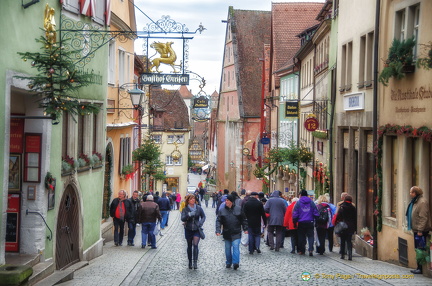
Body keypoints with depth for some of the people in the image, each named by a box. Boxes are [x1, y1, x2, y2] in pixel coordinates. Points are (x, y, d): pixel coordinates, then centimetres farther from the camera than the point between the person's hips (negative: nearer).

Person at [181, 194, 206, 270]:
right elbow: (182, 219, -15)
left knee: (195, 245, -15)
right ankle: (190, 262, 23)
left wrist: (201, 222, -7)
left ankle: (195, 261, -15)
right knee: (189, 246, 11)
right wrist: (189, 215, -32)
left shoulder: (199, 208, -2)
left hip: (197, 229, -1)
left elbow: (203, 216, 11)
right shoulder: (185, 209, -4)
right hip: (188, 229, 1)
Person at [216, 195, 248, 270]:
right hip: (227, 233, 2)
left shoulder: (238, 209, 1)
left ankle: (235, 262, -18)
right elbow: (218, 221, -1)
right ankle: (228, 263, 21)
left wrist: (245, 229, 4)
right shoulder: (222, 211, 3)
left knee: (236, 247, -14)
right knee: (228, 248, 10)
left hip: (236, 233, -2)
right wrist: (218, 230, -13)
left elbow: (244, 219, 7)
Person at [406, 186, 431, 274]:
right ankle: (419, 267, 17)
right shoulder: (415, 201, 15)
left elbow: (423, 218, -20)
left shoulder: (422, 202, -15)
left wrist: (420, 230, -21)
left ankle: (421, 268, -5)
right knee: (418, 249, 12)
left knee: (421, 250, -7)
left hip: (421, 230, -10)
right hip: (416, 230, 10)